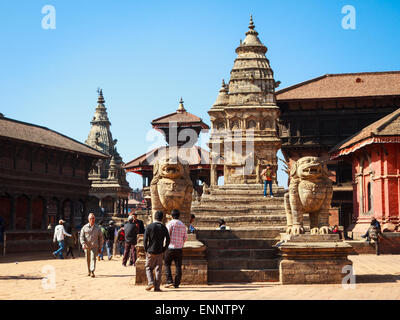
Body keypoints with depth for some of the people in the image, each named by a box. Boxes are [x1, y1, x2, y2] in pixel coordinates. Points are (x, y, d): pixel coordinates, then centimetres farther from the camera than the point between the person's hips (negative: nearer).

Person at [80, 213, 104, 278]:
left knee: (93, 258, -17)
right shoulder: (84, 227, 5)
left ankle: (92, 271, -25)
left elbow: (101, 238, 11)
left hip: (94, 246, -1)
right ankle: (89, 271, 29)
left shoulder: (97, 228, 5)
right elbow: (82, 236, 0)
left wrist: (100, 247, 8)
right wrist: (83, 243, -18)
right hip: (87, 246, 1)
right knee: (88, 259, 11)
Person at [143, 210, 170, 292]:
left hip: (150, 251, -1)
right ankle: (157, 287, 4)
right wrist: (163, 250, 9)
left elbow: (145, 239, -7)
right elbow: (167, 240, -1)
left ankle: (151, 283, -5)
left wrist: (146, 250, 3)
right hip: (160, 252, 1)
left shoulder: (149, 226, -6)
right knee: (158, 269, 7)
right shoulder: (164, 228, -1)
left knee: (149, 268, 12)